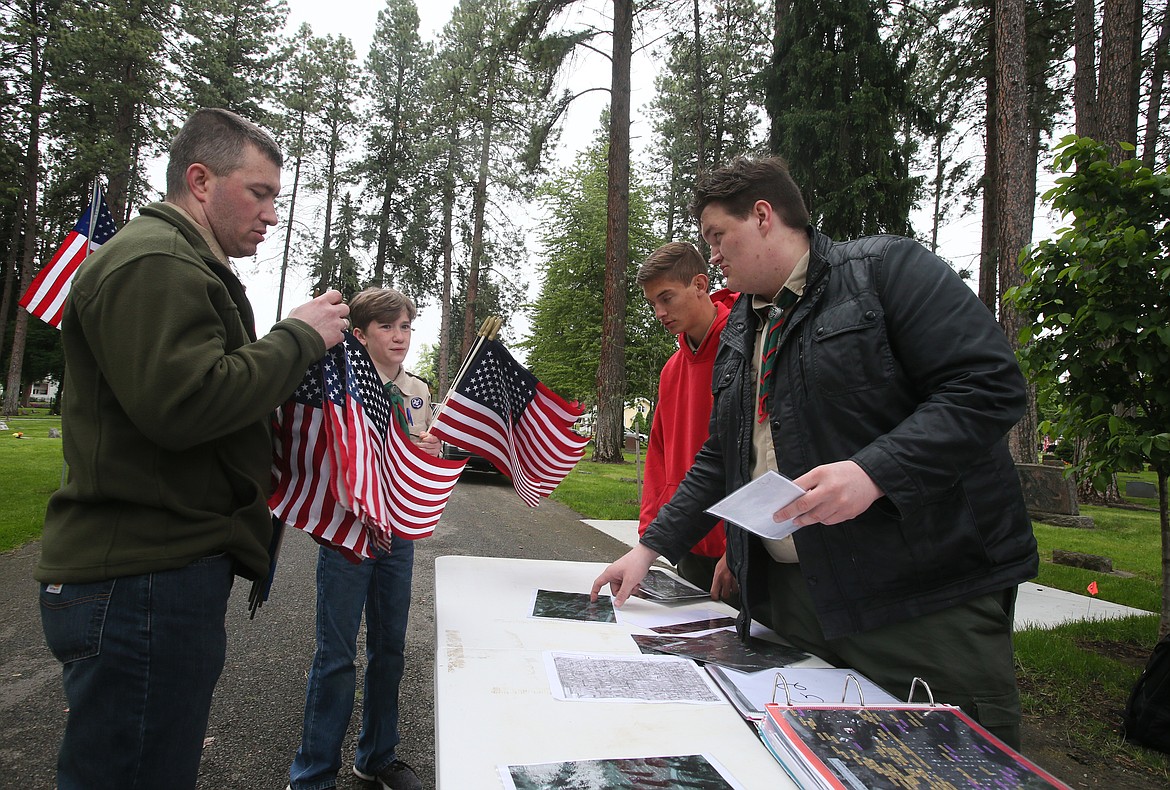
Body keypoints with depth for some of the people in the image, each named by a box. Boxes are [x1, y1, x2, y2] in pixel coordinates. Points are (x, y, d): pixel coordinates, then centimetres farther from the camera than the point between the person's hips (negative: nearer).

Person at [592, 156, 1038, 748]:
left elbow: (990, 384, -14)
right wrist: (650, 547, 14)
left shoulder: (886, 268, -4)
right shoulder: (739, 333, 17)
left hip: (925, 597, -6)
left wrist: (872, 471, -25)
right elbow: (720, 459, 20)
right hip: (791, 594, 7)